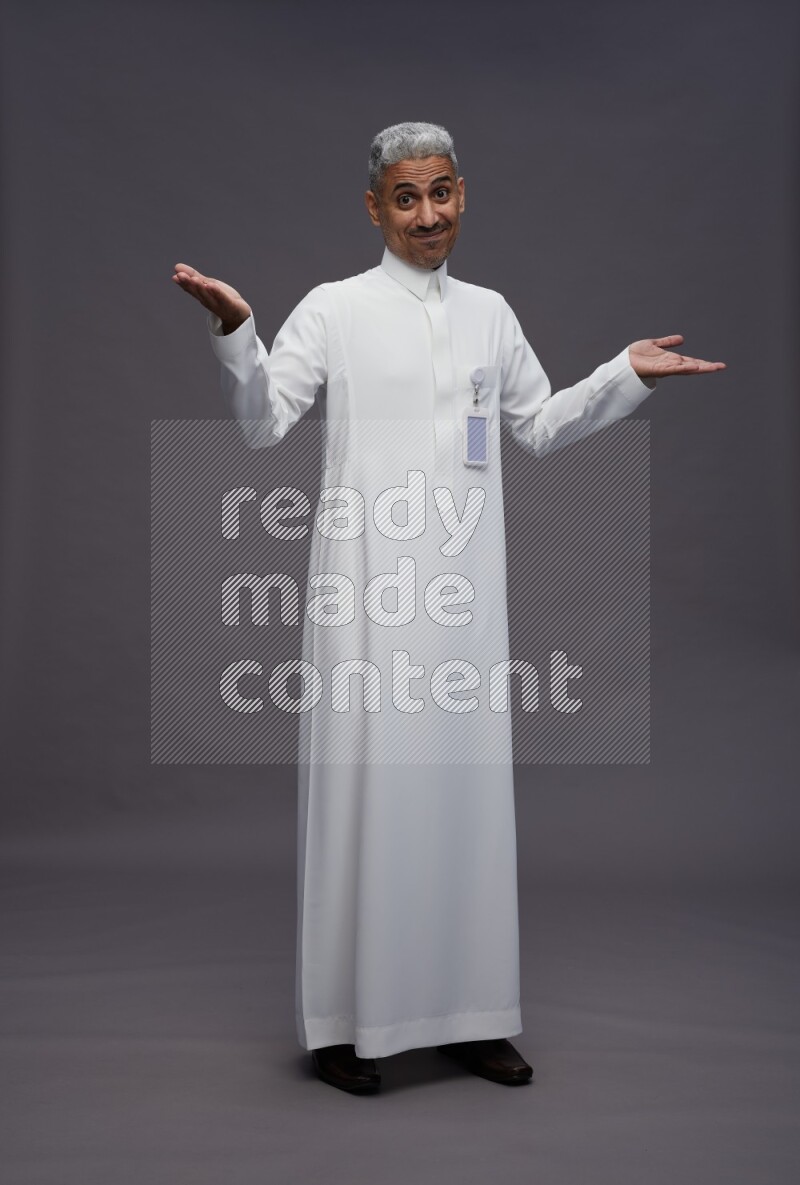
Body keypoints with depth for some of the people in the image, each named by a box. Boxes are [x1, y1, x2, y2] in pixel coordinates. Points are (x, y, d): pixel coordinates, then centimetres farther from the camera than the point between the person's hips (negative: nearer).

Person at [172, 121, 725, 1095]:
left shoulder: (490, 313, 15)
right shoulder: (334, 309, 2)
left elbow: (540, 425, 23)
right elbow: (263, 423, -3)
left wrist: (629, 374, 17)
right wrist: (234, 333, -18)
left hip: (464, 587, 4)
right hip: (368, 584, -4)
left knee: (467, 784, 7)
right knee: (367, 784, -3)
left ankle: (468, 1014, 20)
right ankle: (344, 1021, 11)